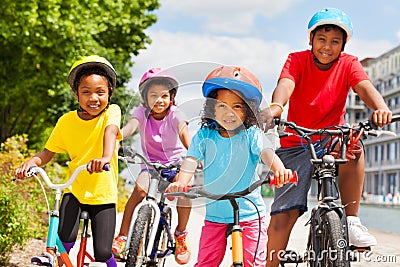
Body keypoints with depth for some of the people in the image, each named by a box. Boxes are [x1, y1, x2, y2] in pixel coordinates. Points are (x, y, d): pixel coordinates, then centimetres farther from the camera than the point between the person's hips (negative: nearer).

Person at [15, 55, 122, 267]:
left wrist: (105, 157, -50)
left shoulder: (111, 112, -8)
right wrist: (31, 162, -20)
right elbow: (48, 152, 2)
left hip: (103, 194, -1)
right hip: (75, 191, 1)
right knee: (66, 237, -24)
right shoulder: (67, 121, -2)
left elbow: (110, 132, -29)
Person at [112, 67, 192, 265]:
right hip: (151, 165, 1)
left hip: (175, 163, 0)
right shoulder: (142, 112, -7)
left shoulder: (175, 114, -9)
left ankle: (180, 234, -5)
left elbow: (184, 134, -22)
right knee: (140, 189, -28)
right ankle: (122, 236, -18)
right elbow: (131, 126, -25)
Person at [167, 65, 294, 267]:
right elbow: (191, 160, -11)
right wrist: (180, 183, -32)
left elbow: (267, 153, -21)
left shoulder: (251, 135, -5)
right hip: (215, 214, 2)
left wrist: (279, 169, -45)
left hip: (250, 212, -2)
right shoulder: (205, 136, 0)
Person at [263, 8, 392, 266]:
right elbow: (285, 84, -28)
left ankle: (352, 220, -23)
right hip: (296, 144, -1)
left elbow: (365, 87, -24)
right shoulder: (297, 60, -8)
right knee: (283, 213, -12)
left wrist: (381, 108, -48)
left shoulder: (348, 64, -4)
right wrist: (275, 107, -52)